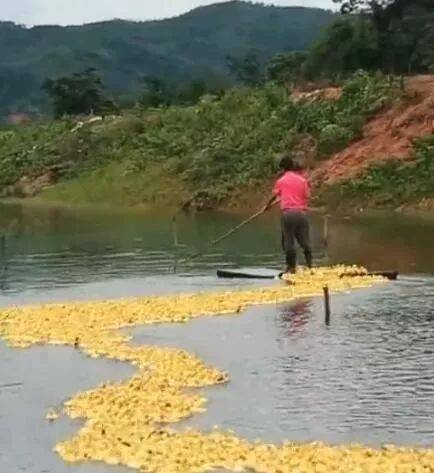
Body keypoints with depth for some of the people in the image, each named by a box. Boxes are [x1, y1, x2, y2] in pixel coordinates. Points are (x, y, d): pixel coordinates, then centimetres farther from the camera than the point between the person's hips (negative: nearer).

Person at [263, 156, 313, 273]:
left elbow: (274, 197, 15)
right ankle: (310, 264, 2)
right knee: (305, 240, 7)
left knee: (288, 241, 3)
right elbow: (307, 196, 7)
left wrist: (267, 206, 32)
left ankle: (291, 267, 4)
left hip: (288, 213, -2)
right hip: (302, 212, 2)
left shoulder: (281, 181, 5)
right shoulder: (302, 180, 10)